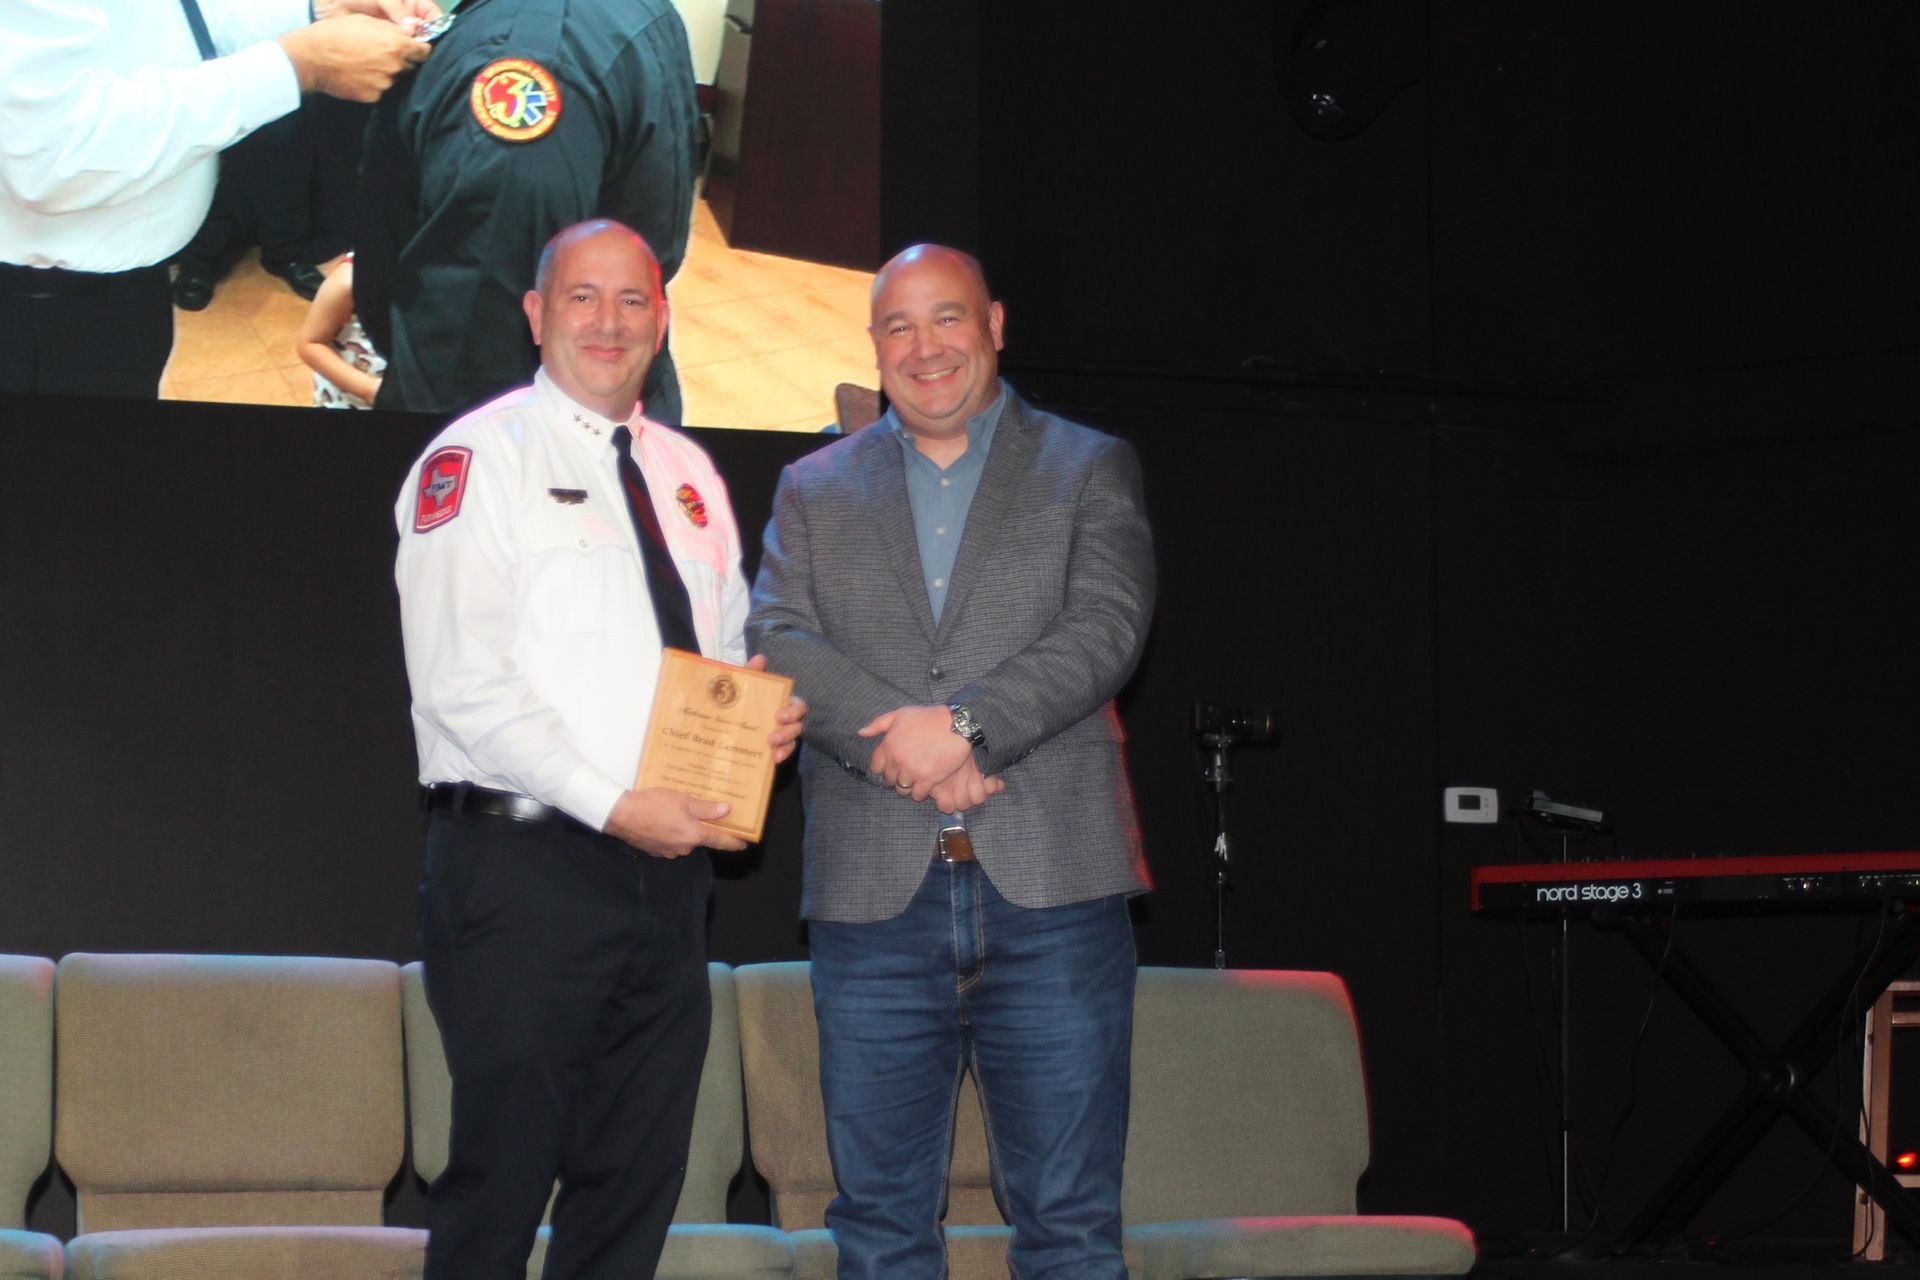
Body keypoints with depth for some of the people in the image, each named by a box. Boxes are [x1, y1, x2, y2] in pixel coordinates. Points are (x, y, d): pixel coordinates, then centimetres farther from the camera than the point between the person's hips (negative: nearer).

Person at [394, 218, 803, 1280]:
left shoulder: (686, 473, 17)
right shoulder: (478, 459, -5)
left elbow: (726, 651, 25)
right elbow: (464, 683, -14)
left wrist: (762, 719, 0)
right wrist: (616, 806, -18)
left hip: (664, 870, 7)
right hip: (524, 864, -7)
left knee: (638, 1174, 9)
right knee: (504, 1172, -5)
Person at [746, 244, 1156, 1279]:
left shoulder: (1090, 470, 11)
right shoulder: (813, 489, 16)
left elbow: (1105, 628, -4)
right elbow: (778, 642, 1)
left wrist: (968, 724, -17)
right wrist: (907, 746, -14)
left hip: (1051, 883, -2)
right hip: (875, 892, 2)